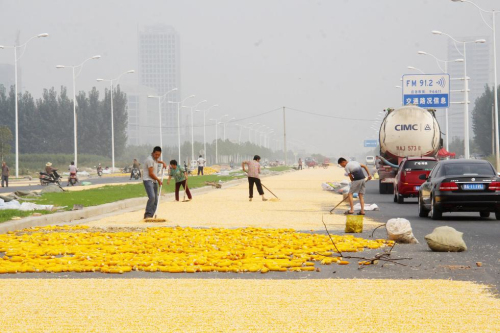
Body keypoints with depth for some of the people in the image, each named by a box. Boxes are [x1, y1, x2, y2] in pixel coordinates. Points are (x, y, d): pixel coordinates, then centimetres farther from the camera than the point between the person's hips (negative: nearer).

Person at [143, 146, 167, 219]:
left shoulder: (155, 158, 13)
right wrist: (158, 180, -6)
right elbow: (151, 174, -17)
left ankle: (150, 216, 5)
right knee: (152, 197, -26)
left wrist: (163, 163, 24)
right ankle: (147, 214, -22)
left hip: (154, 181, 9)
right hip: (148, 180, -9)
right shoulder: (150, 160, -16)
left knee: (155, 200, 3)